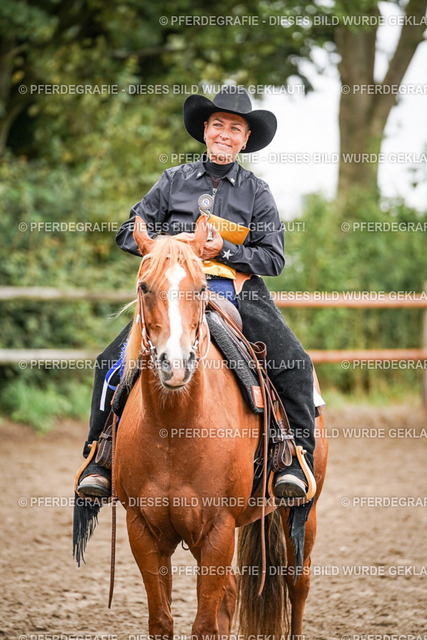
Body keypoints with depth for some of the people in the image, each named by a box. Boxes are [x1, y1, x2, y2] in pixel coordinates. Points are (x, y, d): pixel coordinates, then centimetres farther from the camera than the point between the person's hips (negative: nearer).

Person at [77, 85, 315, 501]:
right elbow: (129, 234, 11)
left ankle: (297, 461, -15)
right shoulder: (174, 180, 12)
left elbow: (273, 259, 3)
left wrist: (225, 250, -12)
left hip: (240, 292, 0)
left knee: (295, 365, -22)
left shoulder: (256, 192, 10)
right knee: (112, 362, -18)